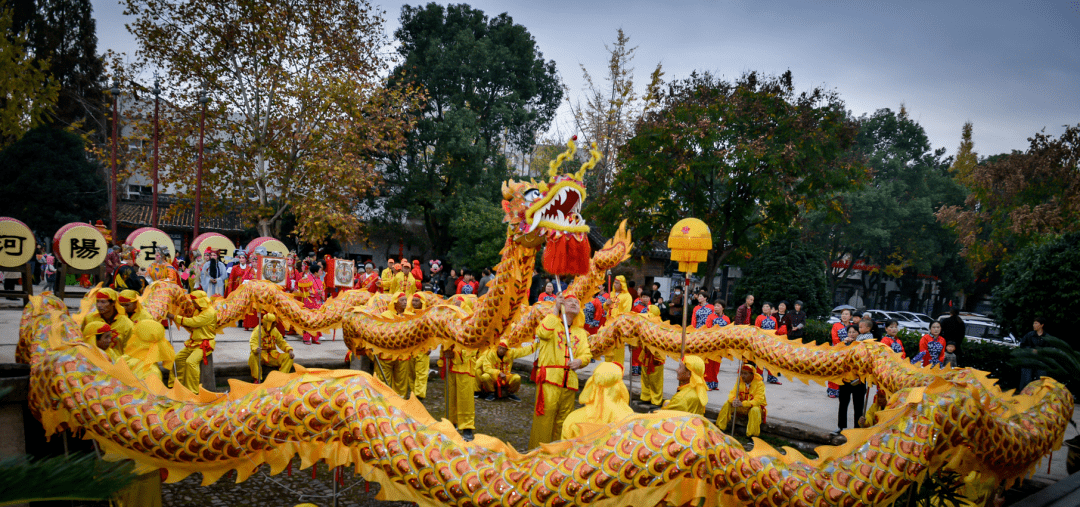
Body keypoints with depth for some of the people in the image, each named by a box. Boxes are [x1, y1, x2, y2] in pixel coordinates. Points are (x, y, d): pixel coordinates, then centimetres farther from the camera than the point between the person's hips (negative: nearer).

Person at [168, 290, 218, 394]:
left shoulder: (210, 313, -17)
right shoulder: (198, 311, 15)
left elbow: (192, 322, -23)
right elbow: (192, 328, 19)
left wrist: (175, 317, -16)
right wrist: (183, 324, -2)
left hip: (205, 344, -10)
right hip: (194, 342, 10)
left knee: (190, 361, -25)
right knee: (179, 358, 3)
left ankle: (192, 392, -19)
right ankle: (181, 384, 12)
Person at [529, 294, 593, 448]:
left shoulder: (581, 332, 20)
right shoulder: (553, 322, 7)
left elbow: (587, 354, 11)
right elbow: (543, 333, -16)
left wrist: (579, 361, -13)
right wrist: (556, 309, -10)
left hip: (570, 381, 5)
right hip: (549, 378, -5)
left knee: (563, 421, 8)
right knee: (544, 417, -9)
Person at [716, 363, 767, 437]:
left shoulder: (759, 383, -17)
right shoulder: (740, 380, -3)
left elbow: (758, 400, -27)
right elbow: (732, 394, -6)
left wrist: (743, 403, -39)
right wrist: (733, 401, -32)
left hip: (755, 407, -4)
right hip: (742, 408, 4)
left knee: (755, 410, -38)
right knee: (727, 404, -18)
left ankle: (752, 436, -31)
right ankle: (719, 428, -11)